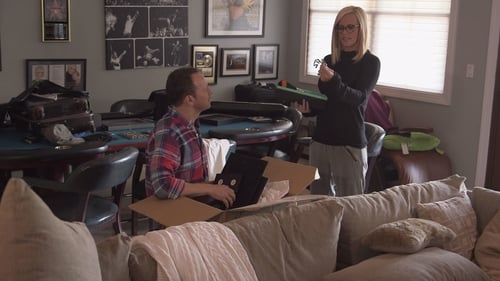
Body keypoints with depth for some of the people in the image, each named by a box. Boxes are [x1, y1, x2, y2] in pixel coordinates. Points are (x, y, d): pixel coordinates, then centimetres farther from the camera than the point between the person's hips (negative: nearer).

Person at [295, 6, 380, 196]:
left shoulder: (370, 62, -4)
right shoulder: (328, 60, 11)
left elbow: (359, 98, -19)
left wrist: (333, 81, -34)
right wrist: (308, 108, -2)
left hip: (350, 144, -5)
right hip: (320, 140, 5)